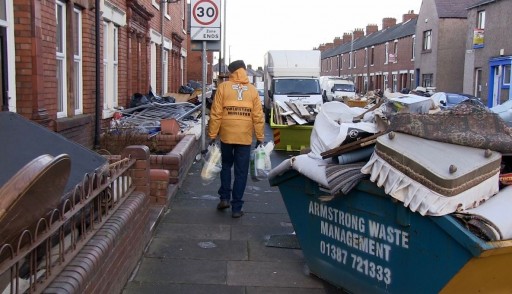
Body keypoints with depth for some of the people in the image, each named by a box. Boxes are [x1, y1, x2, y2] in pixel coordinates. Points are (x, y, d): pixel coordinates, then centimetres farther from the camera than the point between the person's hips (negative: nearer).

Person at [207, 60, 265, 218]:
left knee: (226, 165, 22)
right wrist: (260, 138, 9)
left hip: (226, 135, 0)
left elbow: (215, 114, -4)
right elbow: (258, 117, 1)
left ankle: (225, 198, 15)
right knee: (241, 172, 6)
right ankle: (236, 207, 7)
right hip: (245, 137, 0)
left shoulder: (223, 87, -2)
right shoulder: (252, 90, 2)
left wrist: (212, 135, 2)